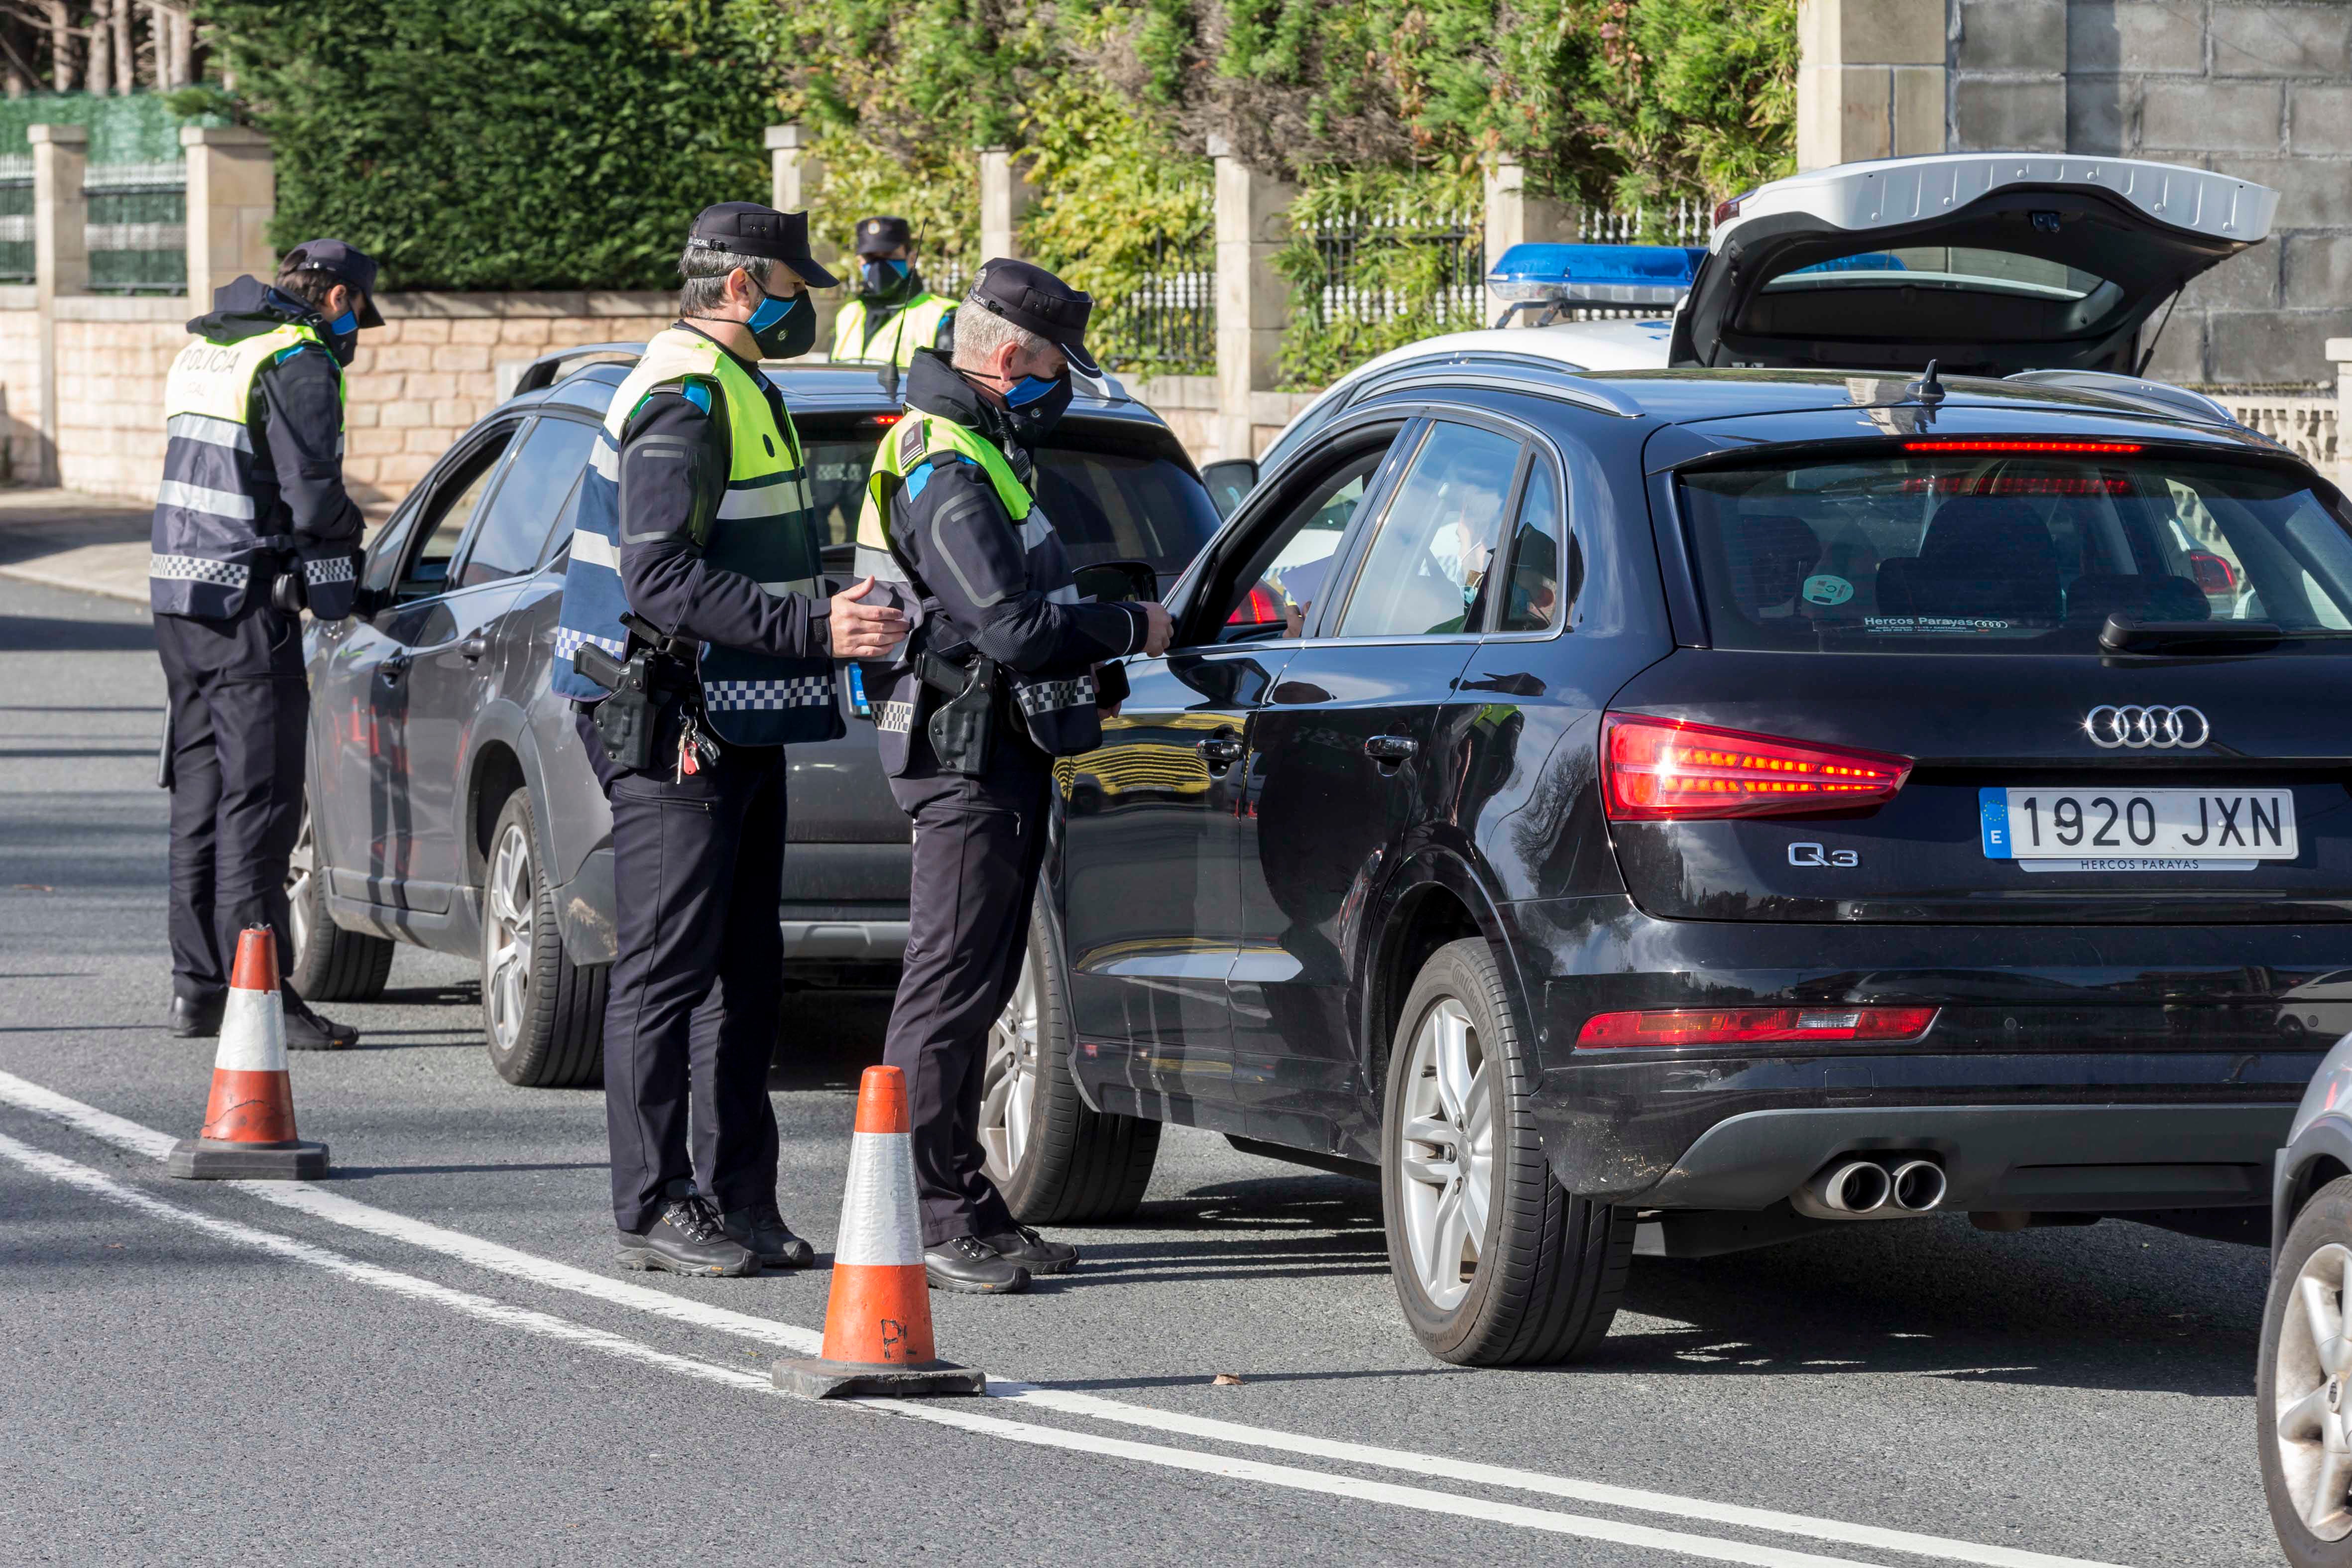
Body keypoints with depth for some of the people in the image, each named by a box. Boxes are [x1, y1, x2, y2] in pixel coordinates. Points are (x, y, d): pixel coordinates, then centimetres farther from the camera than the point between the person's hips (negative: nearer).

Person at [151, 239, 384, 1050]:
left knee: (201, 792, 13)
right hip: (246, 603, -9)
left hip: (177, 589, 9)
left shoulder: (203, 352, 18)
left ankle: (196, 983, 16)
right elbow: (314, 498, -17)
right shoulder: (299, 363, -11)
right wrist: (347, 533, 5)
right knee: (258, 799, -7)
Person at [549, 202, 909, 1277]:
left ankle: (736, 1197, 17)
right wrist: (813, 629, -29)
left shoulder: (734, 392, 18)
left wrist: (827, 624, 20)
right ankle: (654, 1210, -3)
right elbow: (660, 579, -26)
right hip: (673, 727, -11)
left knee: (744, 968, 12)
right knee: (667, 970, -6)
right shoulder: (683, 402, -16)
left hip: (735, 727, 11)